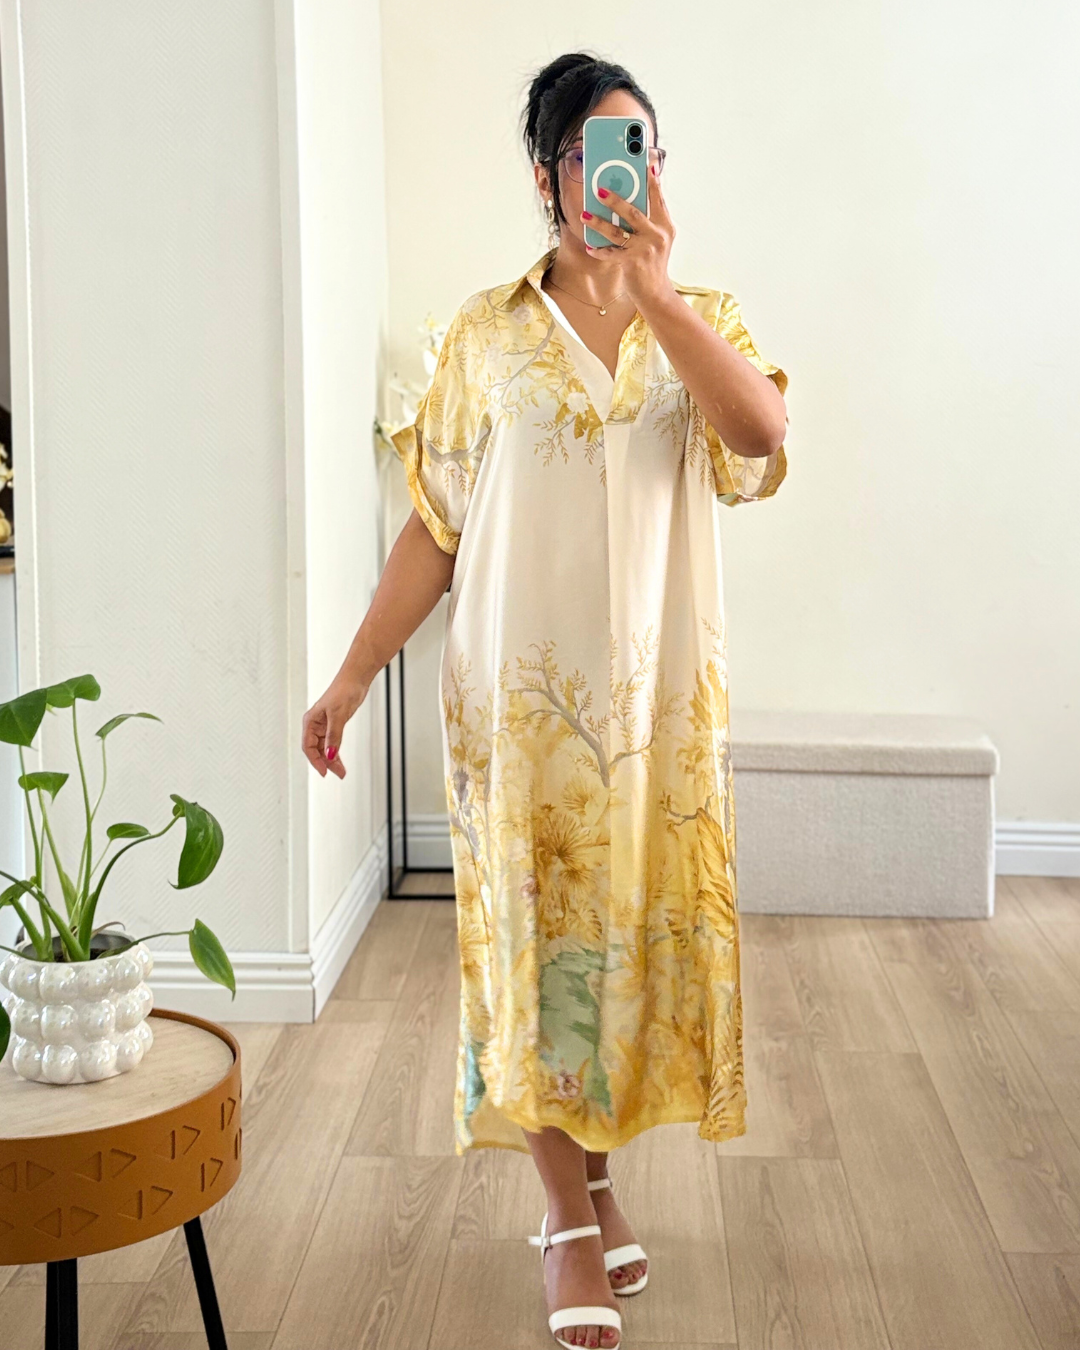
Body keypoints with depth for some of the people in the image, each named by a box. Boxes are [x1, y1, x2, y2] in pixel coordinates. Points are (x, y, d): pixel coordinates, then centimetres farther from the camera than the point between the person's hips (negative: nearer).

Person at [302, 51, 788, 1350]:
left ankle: (599, 1173, 31)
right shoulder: (487, 332, 2)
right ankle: (569, 1215, 18)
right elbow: (435, 524, 2)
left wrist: (652, 285, -25)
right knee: (532, 934, 2)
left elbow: (762, 433, -18)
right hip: (521, 691, -1)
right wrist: (353, 675, -3)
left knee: (641, 927, 9)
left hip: (660, 690, 1)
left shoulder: (701, 318, 4)